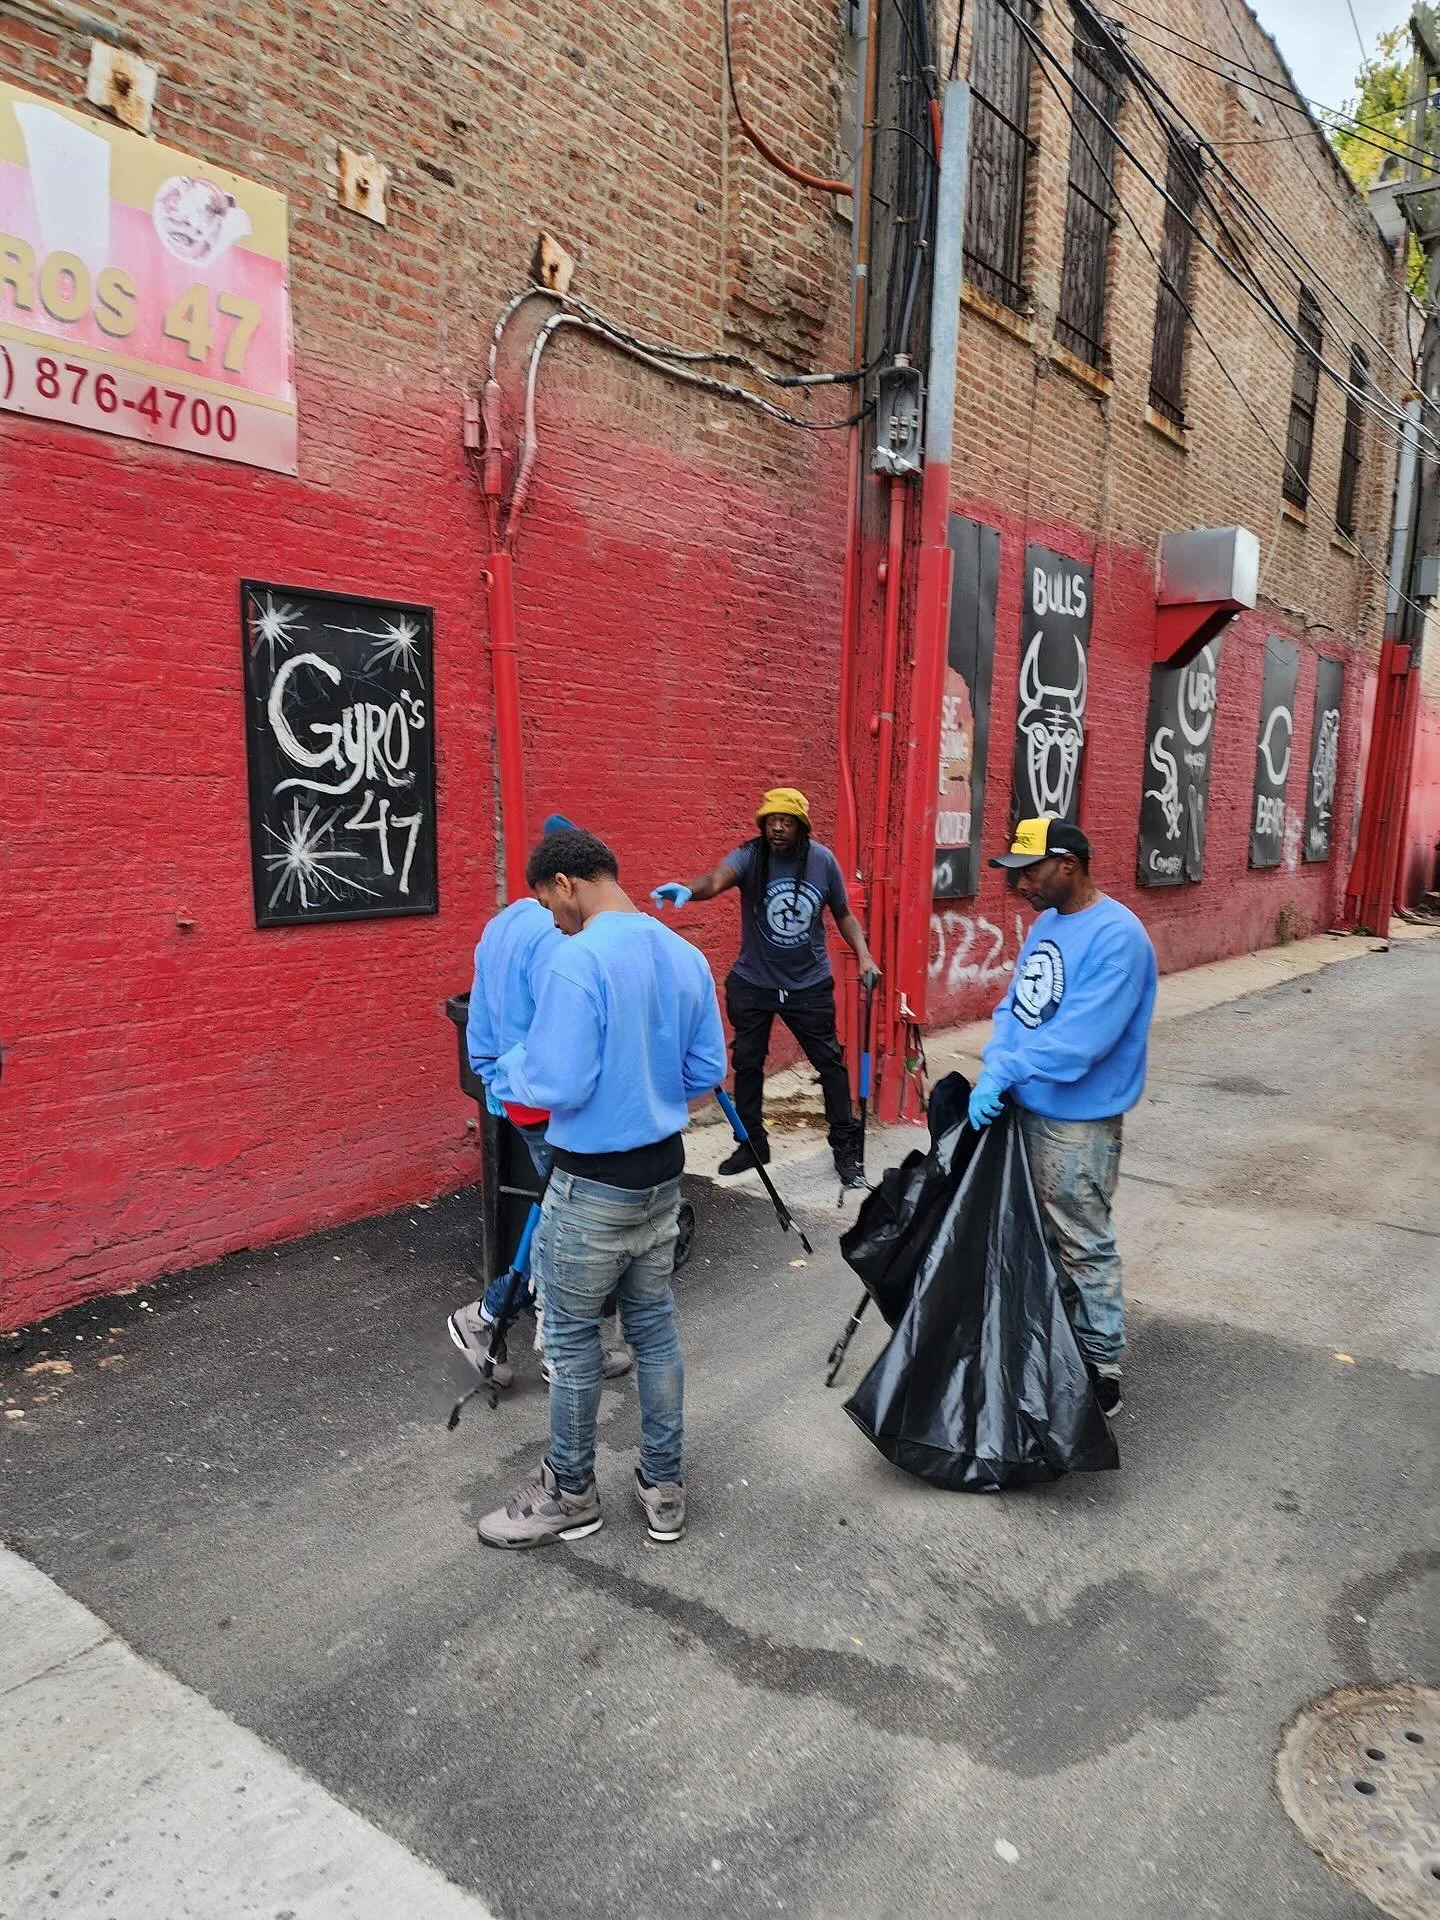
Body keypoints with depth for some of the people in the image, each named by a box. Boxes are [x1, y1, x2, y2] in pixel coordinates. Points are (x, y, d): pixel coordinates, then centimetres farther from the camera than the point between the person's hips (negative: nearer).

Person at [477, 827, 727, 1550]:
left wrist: (510, 1068, -2)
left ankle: (570, 1494, 27)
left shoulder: (578, 961, -21)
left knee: (572, 1339, 11)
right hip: (662, 1173, 7)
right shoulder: (686, 955, 3)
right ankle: (665, 1489, 30)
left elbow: (557, 1086, -23)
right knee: (655, 1328, 18)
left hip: (592, 1185, -7)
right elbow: (708, 1071, 8)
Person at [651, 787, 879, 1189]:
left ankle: (846, 1147, 21)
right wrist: (688, 889, -60)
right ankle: (752, 1143, 29)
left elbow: (843, 914, 4)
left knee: (831, 1062, 6)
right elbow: (717, 879, -38)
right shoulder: (749, 856, -16)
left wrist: (864, 957, -9)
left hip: (810, 984, 1)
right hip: (753, 983, 0)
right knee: (747, 1063, 10)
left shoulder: (823, 861, -9)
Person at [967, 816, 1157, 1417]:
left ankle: (1101, 1368, 16)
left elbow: (1081, 1036, -27)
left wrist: (1004, 1073, -23)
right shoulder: (1047, 923, 8)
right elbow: (1014, 1006, 9)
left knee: (1083, 1246, 2)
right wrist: (995, 1069, -6)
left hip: (1079, 1120, -9)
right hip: (1026, 1108, 9)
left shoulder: (1117, 935, -20)